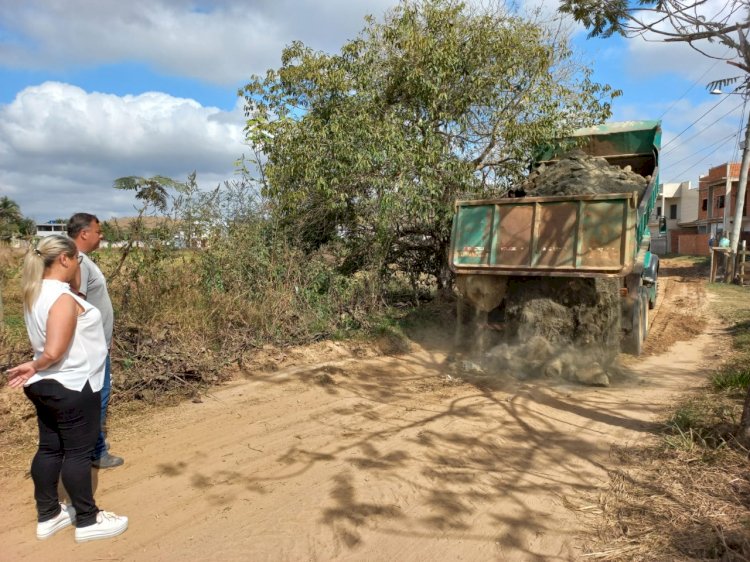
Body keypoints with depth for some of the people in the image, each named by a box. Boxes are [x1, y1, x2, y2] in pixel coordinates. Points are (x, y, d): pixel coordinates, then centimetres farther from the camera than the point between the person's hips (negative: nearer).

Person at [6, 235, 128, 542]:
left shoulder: (36, 293, 7)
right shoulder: (62, 298, -24)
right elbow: (53, 352, -28)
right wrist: (34, 366, -11)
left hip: (46, 385, 9)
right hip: (71, 387, -9)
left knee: (50, 448, 17)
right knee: (78, 452, 3)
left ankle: (48, 515, 31)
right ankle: (88, 521, 18)